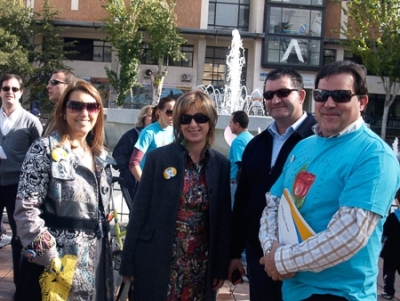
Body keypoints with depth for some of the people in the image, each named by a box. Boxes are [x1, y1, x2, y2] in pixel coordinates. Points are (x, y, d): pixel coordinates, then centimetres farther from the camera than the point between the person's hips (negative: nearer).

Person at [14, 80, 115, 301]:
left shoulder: (101, 156, 9)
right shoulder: (45, 149, -11)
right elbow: (25, 210, -16)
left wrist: (104, 245, 11)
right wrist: (49, 259, -18)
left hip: (94, 261, 6)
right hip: (56, 261, -6)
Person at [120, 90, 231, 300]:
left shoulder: (222, 165, 2)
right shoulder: (158, 158, -5)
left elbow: (224, 220, 5)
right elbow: (139, 211, -4)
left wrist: (221, 267, 4)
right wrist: (129, 262, -5)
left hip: (201, 264, 2)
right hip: (158, 260, -2)